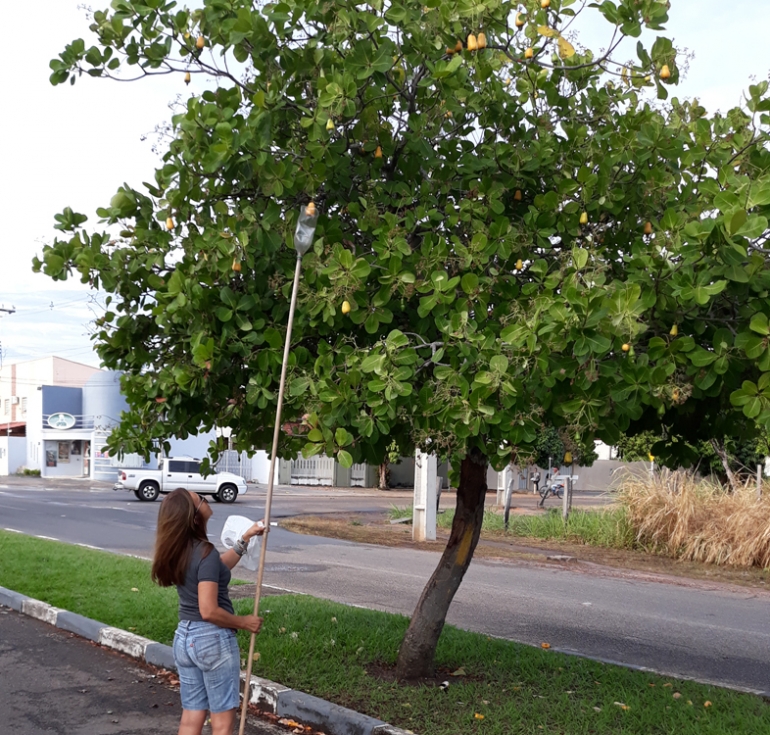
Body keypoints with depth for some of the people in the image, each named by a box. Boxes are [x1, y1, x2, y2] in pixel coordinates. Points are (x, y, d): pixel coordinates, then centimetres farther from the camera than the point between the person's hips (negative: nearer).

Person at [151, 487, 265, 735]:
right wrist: (244, 622, -12)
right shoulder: (205, 552, -23)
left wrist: (246, 538, 17)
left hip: (184, 637, 8)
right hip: (213, 639, -8)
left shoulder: (177, 551, 3)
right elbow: (209, 611, -26)